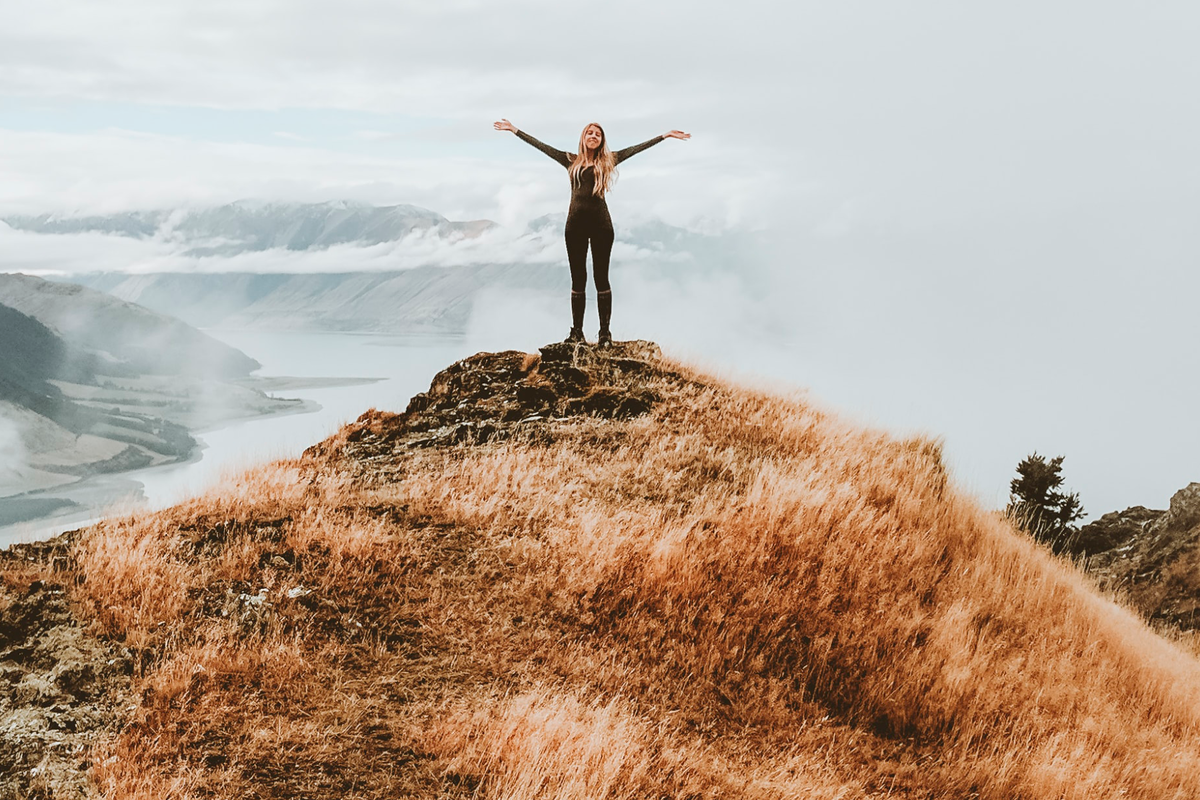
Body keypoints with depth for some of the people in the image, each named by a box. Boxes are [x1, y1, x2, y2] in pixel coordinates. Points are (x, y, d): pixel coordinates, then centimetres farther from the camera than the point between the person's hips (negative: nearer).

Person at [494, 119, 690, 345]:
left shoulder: (607, 162, 7)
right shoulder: (572, 161, 10)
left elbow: (637, 148, 8)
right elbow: (541, 146, 13)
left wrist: (665, 135, 7)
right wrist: (515, 130, 14)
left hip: (600, 223, -1)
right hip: (576, 223, 1)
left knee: (601, 277, 1)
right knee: (578, 279, 6)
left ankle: (605, 332, 3)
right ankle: (576, 331, 9)